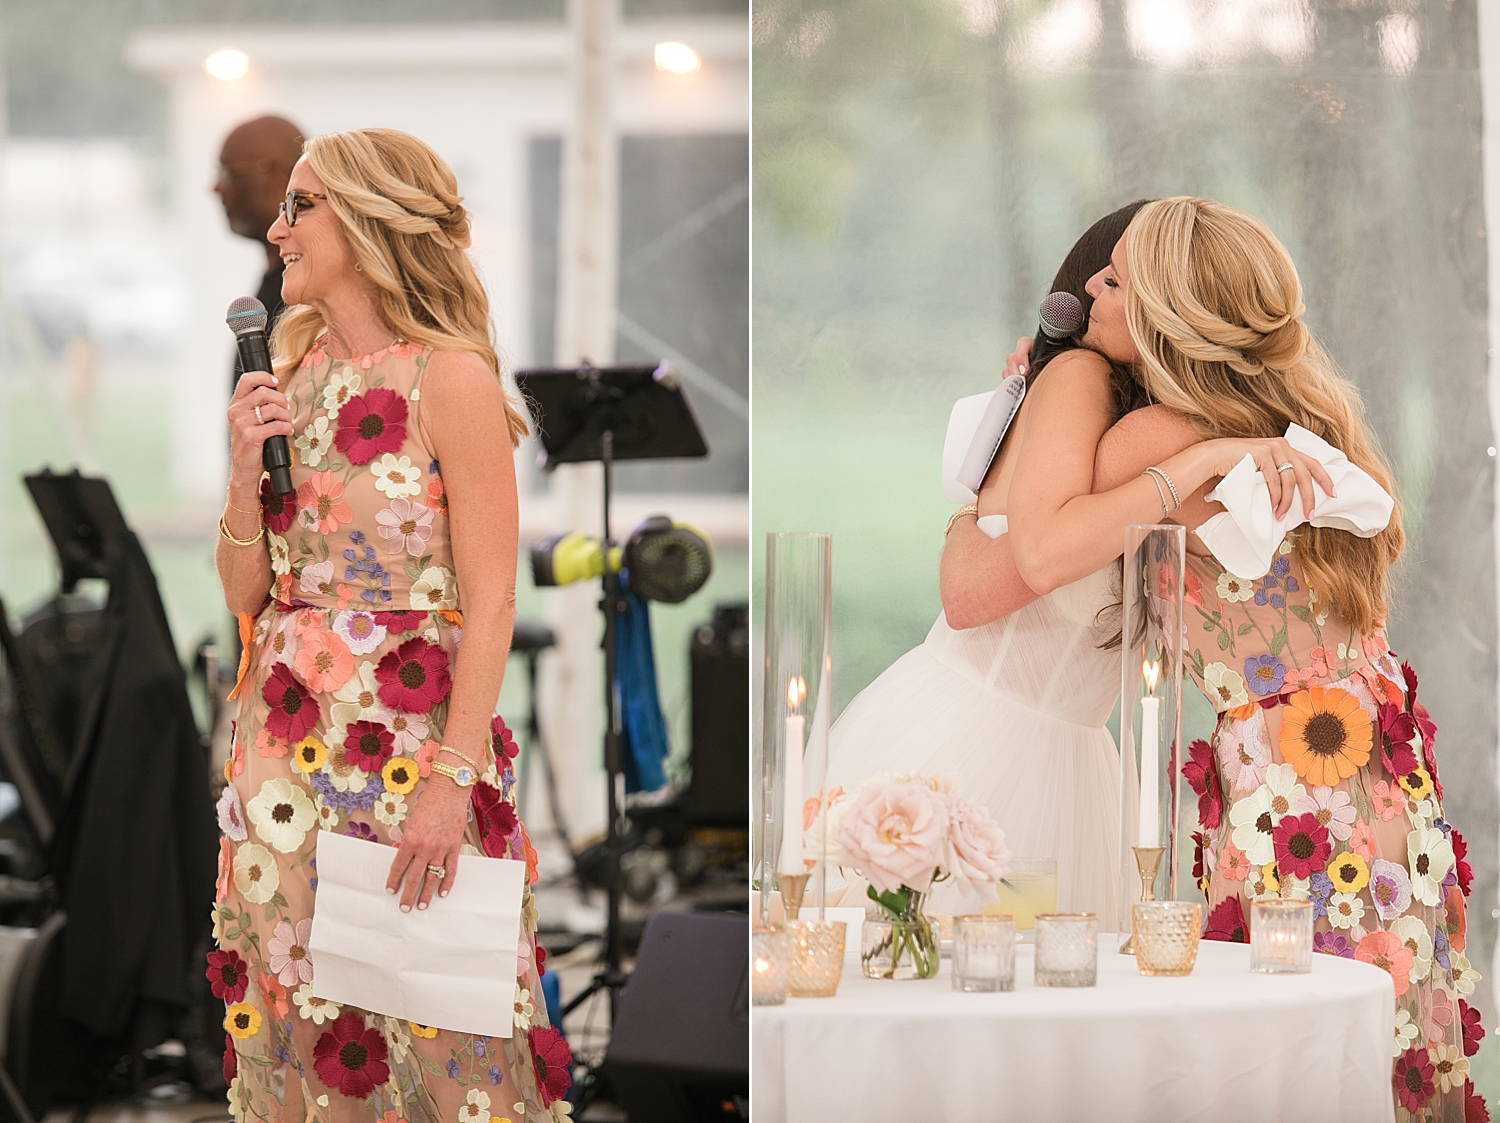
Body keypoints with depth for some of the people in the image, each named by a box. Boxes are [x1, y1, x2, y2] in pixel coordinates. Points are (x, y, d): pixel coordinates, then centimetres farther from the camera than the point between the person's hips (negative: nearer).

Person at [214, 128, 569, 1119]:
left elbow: (491, 602, -12)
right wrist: (246, 468, -5)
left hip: (409, 733, -6)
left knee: (426, 1027, -3)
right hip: (288, 732, 6)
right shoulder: (287, 380, 11)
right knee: (290, 997, 9)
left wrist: (453, 779, -19)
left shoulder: (450, 380, -8)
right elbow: (248, 595, 11)